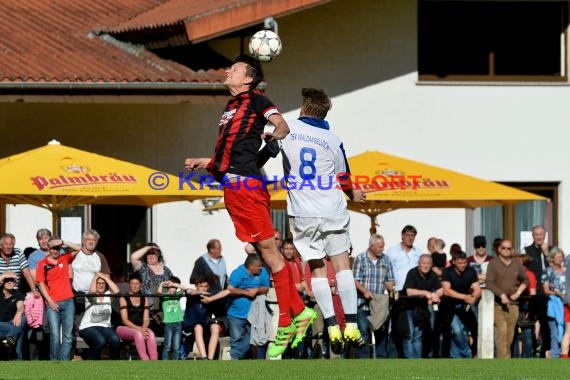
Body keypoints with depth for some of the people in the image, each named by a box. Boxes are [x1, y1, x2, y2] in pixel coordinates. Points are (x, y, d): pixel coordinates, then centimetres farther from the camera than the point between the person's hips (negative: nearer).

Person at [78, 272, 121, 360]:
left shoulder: (108, 295, 13)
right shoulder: (89, 296, 3)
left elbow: (116, 291, -7)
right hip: (88, 327, -4)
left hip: (105, 327, 4)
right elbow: (92, 292, -20)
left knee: (115, 340, -30)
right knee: (100, 340, -35)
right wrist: (95, 277, -8)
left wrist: (106, 278, -1)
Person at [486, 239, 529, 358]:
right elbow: (489, 283, -10)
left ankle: (506, 357, 14)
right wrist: (501, 295, -20)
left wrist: (518, 292, 6)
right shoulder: (493, 263, -3)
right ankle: (503, 359, -21)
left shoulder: (517, 264, 10)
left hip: (512, 303, 4)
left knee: (510, 333, 4)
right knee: (501, 330, -17)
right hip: (497, 303, -4)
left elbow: (525, 280, 22)